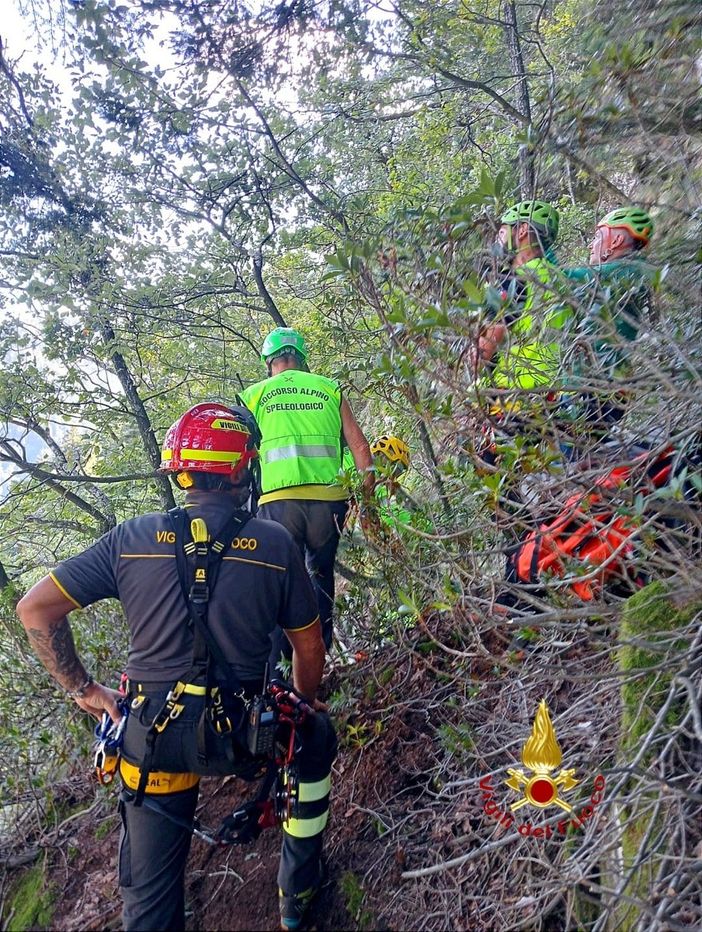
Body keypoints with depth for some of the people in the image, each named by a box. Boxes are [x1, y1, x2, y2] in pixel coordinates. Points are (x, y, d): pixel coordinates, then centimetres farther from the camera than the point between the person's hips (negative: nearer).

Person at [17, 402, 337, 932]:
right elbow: (309, 651, 2)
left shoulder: (132, 538, -2)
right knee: (318, 737, 29)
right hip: (239, 733, -2)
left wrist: (84, 689, 10)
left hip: (151, 737, 2)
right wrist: (302, 707, 21)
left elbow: (35, 610, 1)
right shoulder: (276, 543, -7)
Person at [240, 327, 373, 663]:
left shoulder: (254, 394, 12)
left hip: (277, 499, -1)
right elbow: (360, 447, 9)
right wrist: (367, 494, 16)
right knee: (321, 575, 17)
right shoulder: (329, 389, 14)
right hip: (328, 497, 1)